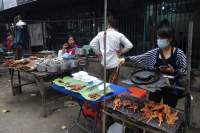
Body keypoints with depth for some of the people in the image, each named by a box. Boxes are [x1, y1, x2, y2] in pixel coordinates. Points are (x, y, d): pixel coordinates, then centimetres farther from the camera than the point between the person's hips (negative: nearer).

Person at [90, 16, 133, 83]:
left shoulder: (101, 34, -1)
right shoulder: (119, 35, -8)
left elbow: (92, 44, 0)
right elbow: (129, 45, -10)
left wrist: (98, 53, 7)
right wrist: (121, 52, 2)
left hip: (104, 63, 3)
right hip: (114, 64, -3)